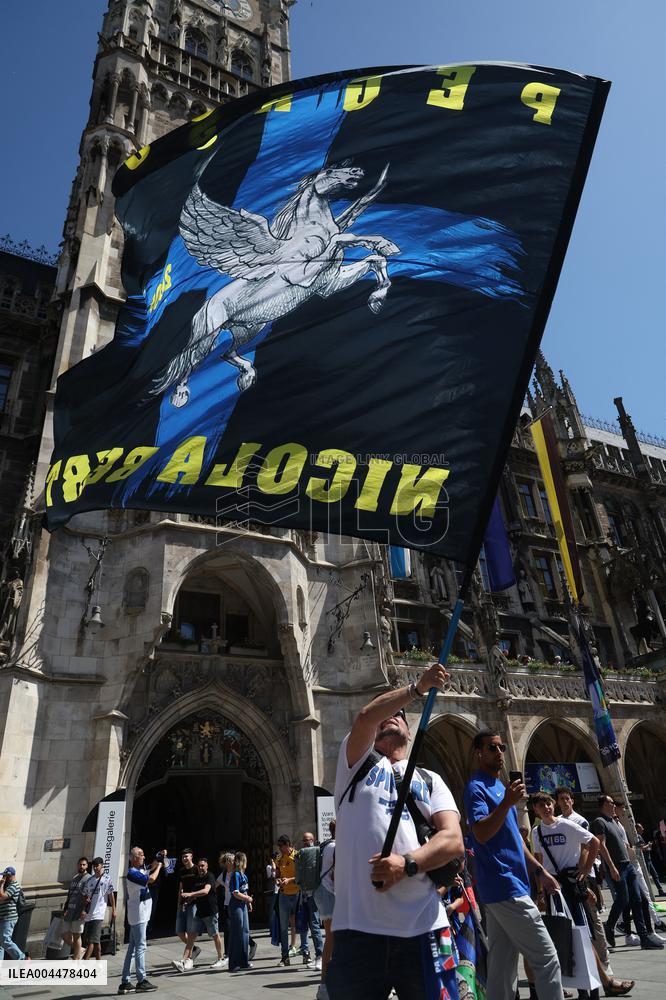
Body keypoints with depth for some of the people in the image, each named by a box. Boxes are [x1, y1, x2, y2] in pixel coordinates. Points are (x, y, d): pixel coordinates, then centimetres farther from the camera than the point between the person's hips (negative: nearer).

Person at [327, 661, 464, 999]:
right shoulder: (357, 762, 12)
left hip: (423, 928, 2)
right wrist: (418, 686, -13)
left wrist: (407, 863, -16)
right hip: (358, 928, -1)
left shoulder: (430, 780, 17)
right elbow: (364, 716, -9)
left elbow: (453, 840, 1)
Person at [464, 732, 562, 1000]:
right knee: (546, 959, -5)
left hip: (499, 888, 9)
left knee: (503, 967, 11)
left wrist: (539, 870, 19)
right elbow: (481, 834, -25)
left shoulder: (500, 787, 18)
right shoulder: (476, 788, -12)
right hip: (506, 887, -9)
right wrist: (507, 802, -36)